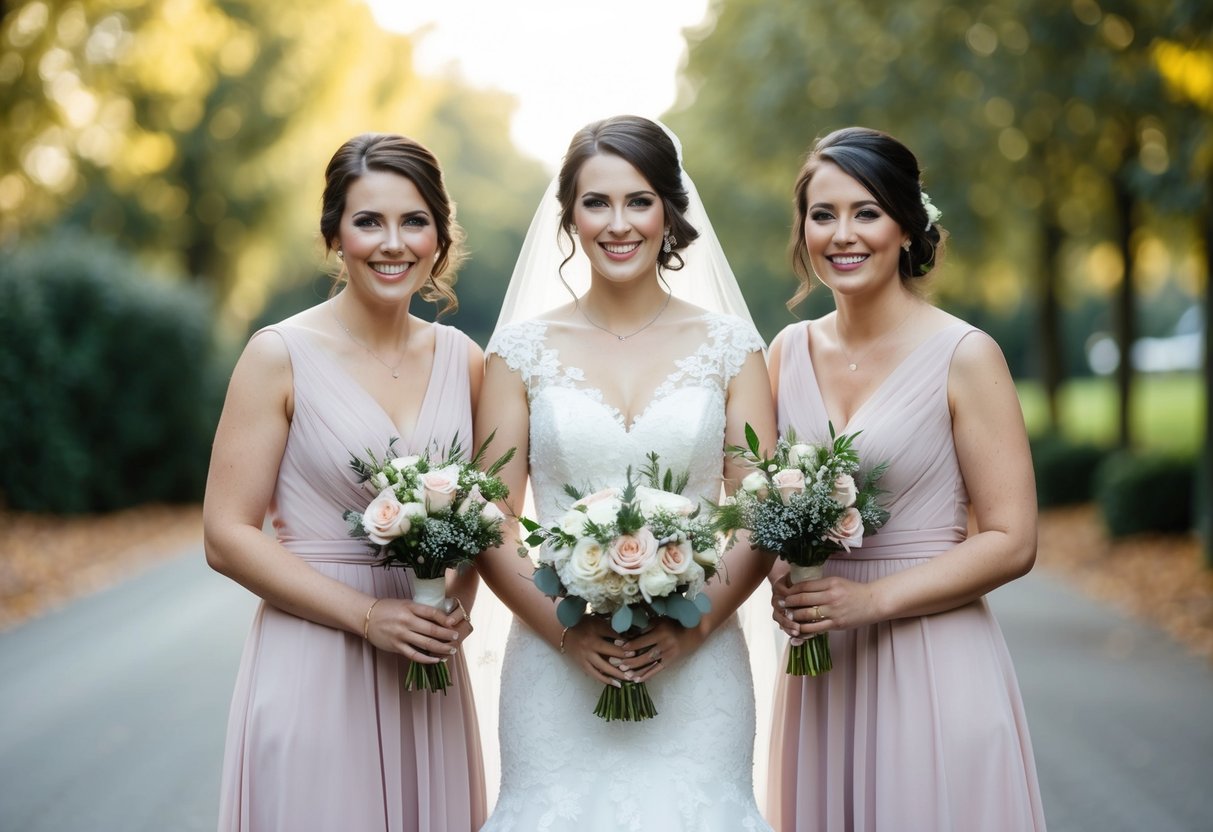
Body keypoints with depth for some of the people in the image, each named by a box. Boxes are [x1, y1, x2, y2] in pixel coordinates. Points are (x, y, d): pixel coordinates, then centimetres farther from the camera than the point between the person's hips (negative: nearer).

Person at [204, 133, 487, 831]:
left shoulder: (463, 360, 5)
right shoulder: (282, 355, -7)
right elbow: (228, 537, -9)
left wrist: (459, 602, -4)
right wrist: (368, 615, -16)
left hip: (430, 681, 4)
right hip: (314, 669, -4)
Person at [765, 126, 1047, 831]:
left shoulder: (964, 356, -8)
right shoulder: (790, 351, 6)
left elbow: (1012, 542, -9)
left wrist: (873, 599, -18)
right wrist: (782, 581, -4)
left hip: (933, 663, -4)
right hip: (818, 667, 4)